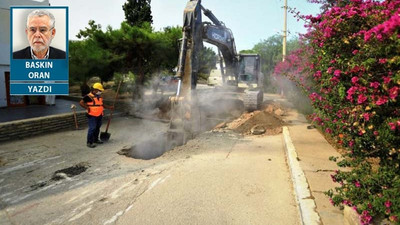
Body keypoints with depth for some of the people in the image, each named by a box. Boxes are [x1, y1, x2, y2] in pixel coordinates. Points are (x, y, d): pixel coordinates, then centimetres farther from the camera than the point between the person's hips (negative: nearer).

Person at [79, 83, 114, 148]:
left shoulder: (99, 97, 14)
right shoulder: (89, 96, -12)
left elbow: (101, 104, 25)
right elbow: (81, 103, -15)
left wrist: (109, 107, 19)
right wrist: (87, 108, -19)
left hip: (99, 115, 8)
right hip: (92, 116, -8)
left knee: (97, 128, 16)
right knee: (92, 128, -9)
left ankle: (95, 139, 31)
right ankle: (89, 142, -2)